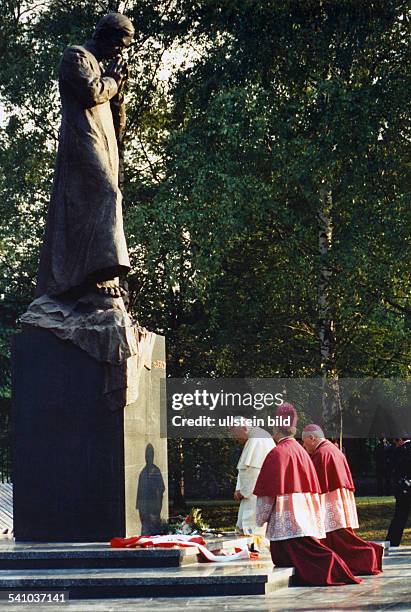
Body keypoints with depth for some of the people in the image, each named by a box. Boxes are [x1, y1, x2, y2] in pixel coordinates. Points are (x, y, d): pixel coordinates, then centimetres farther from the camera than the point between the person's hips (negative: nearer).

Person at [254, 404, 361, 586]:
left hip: (286, 521, -8)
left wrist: (261, 518, 2)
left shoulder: (276, 453, -9)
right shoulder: (301, 452, 13)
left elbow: (267, 492, -9)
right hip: (305, 515, 8)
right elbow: (314, 487, 17)